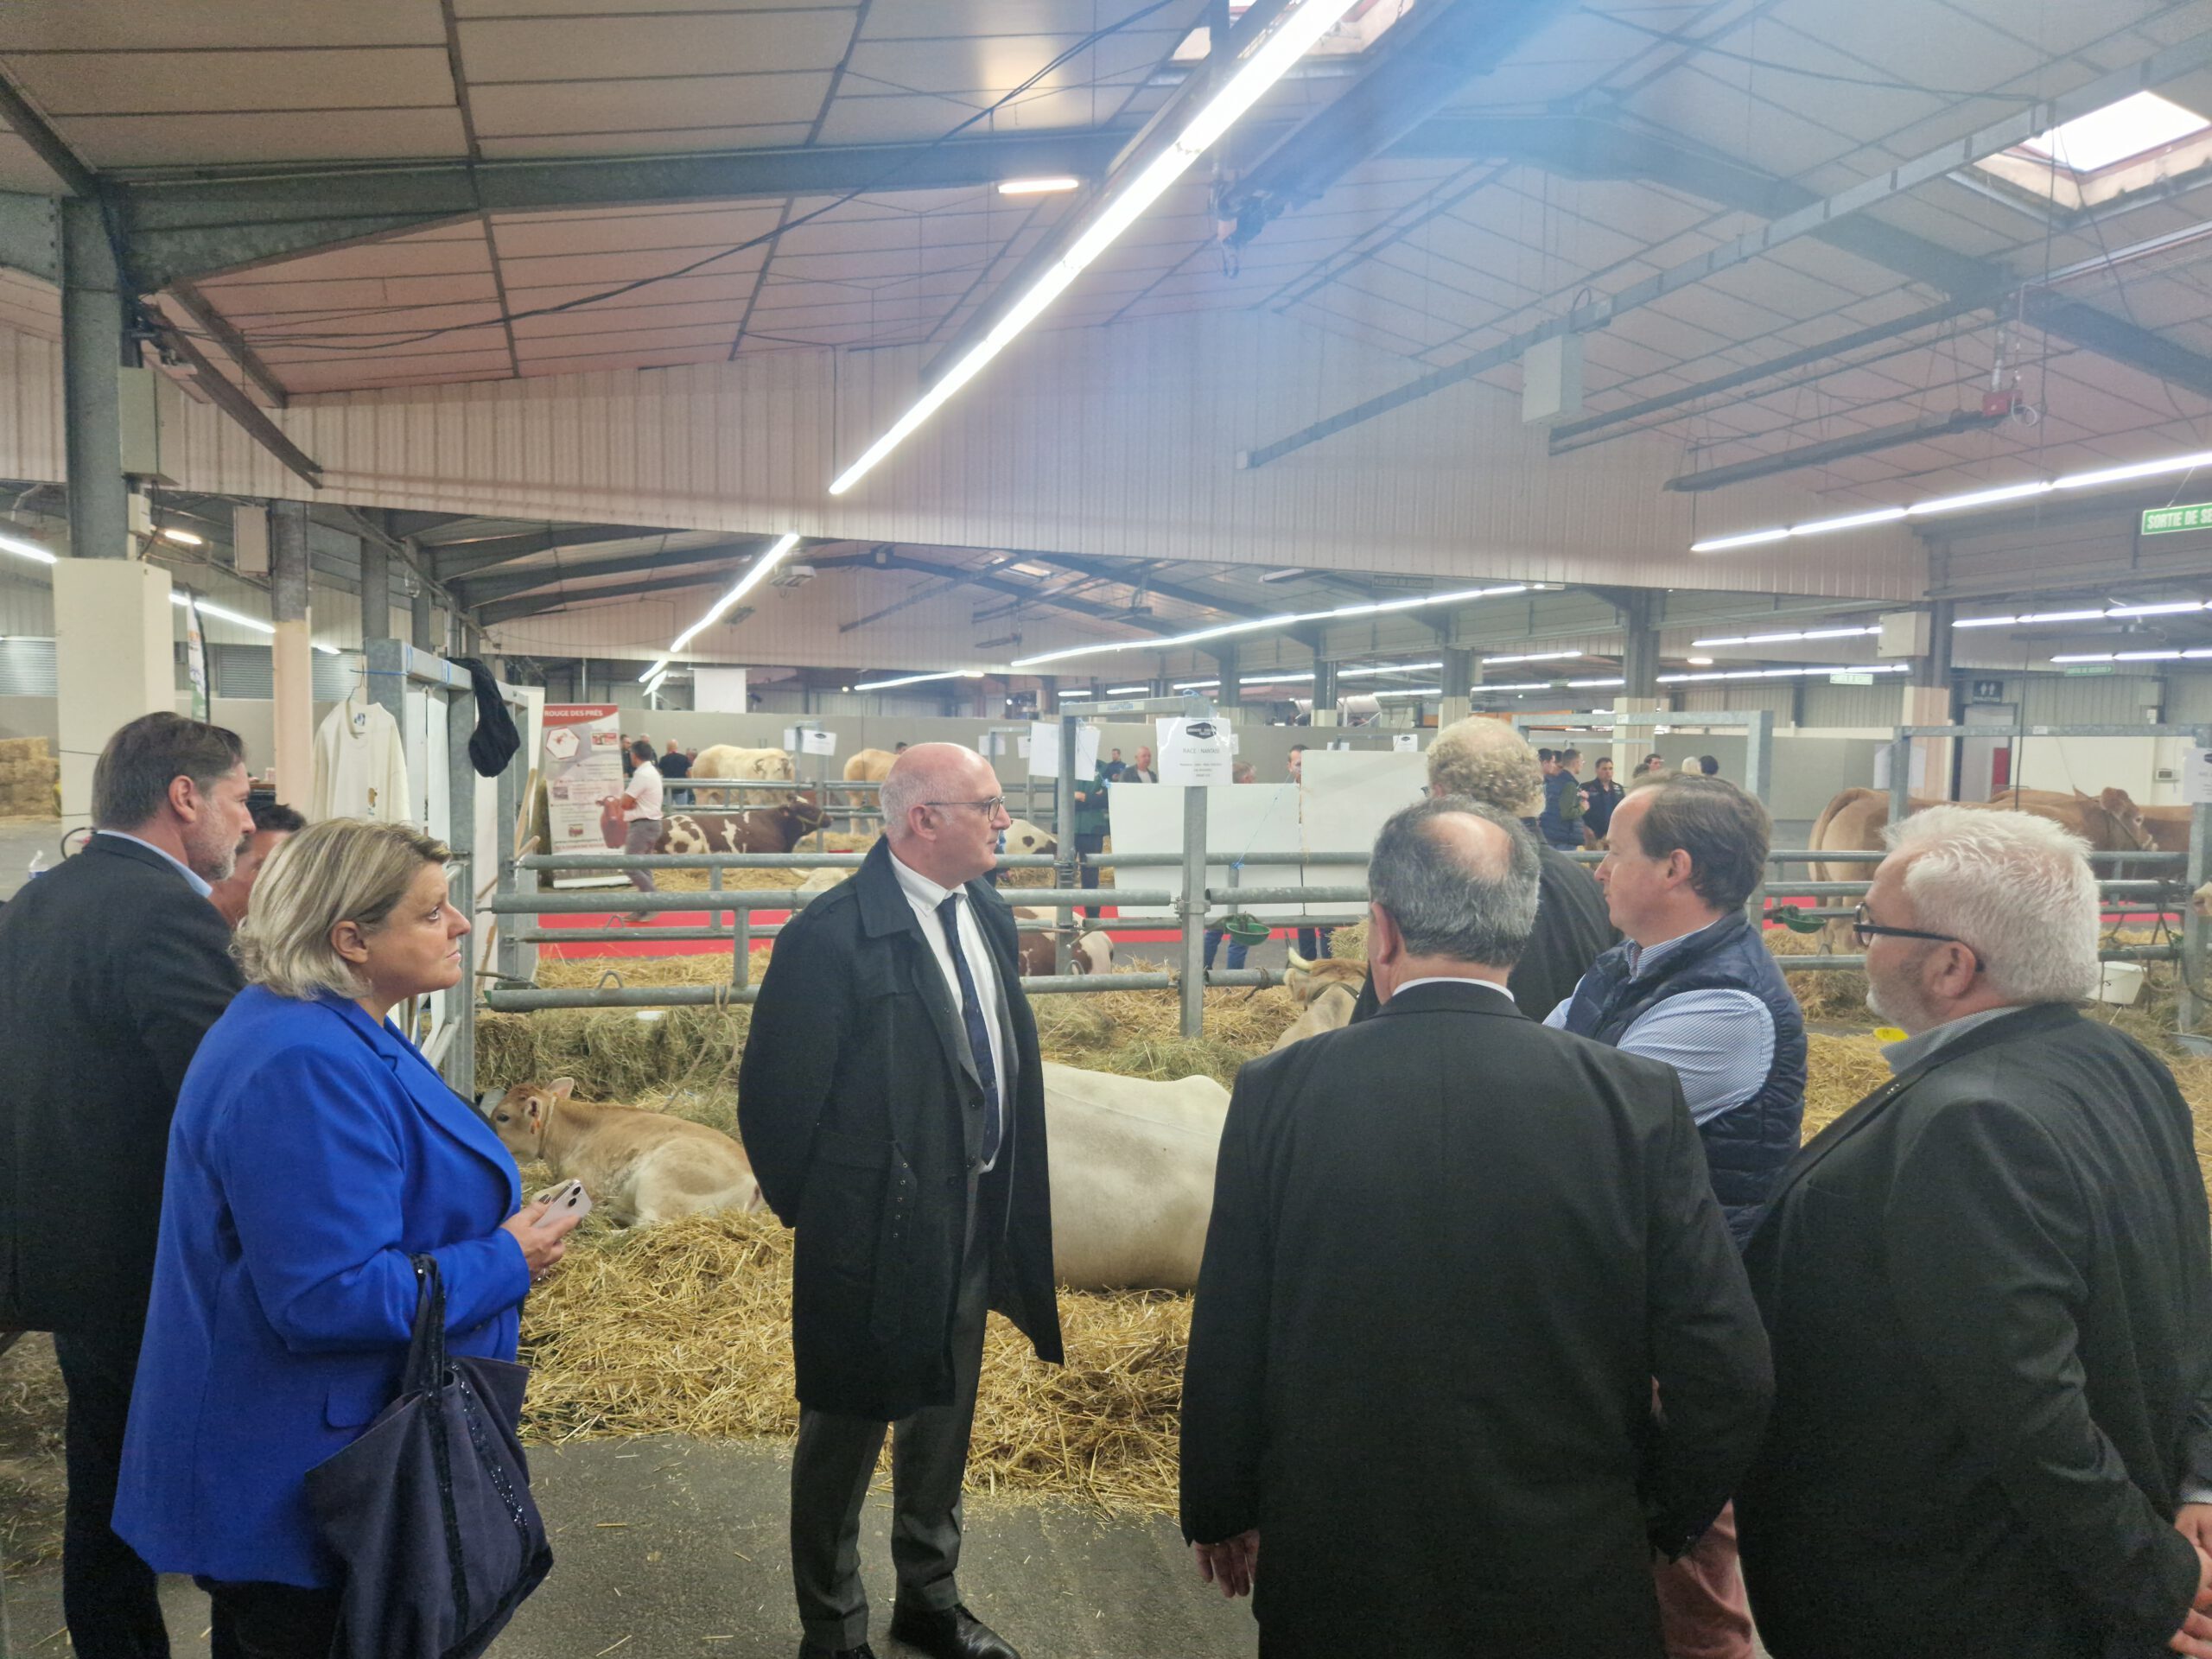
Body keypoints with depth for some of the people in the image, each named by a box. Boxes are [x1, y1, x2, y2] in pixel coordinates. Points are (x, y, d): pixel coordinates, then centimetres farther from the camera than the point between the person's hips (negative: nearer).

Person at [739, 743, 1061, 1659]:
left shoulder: (988, 915, 3)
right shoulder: (833, 934, -22)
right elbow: (775, 1093, -17)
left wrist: (1010, 1201, 10)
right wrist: (810, 1207, -6)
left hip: (976, 1224, 8)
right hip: (876, 1232, -7)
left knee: (944, 1419, 23)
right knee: (846, 1429, 12)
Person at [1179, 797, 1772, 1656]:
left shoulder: (1278, 1093, -13)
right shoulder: (1639, 1100, -13)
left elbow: (1226, 1352, -7)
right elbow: (1726, 1376, -11)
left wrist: (1219, 1512, 10)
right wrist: (1656, 1521, 7)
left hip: (1334, 1582, 0)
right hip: (1568, 1586, 1)